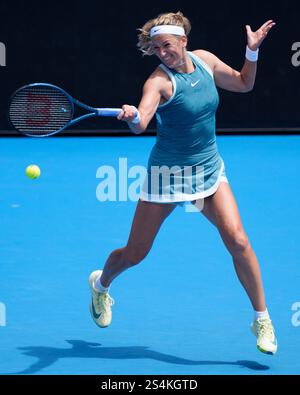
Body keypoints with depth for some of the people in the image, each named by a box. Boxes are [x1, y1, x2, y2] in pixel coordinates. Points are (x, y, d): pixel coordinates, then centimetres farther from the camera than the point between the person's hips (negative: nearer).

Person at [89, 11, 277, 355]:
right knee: (134, 253, 7)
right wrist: (132, 116, -59)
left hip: (209, 169, 4)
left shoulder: (205, 60, -2)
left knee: (237, 241, -15)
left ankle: (262, 320, -2)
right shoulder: (160, 80, -19)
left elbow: (243, 84, 15)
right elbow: (140, 125, -36)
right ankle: (100, 284, 41)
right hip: (167, 173, -3)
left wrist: (252, 51, 0)